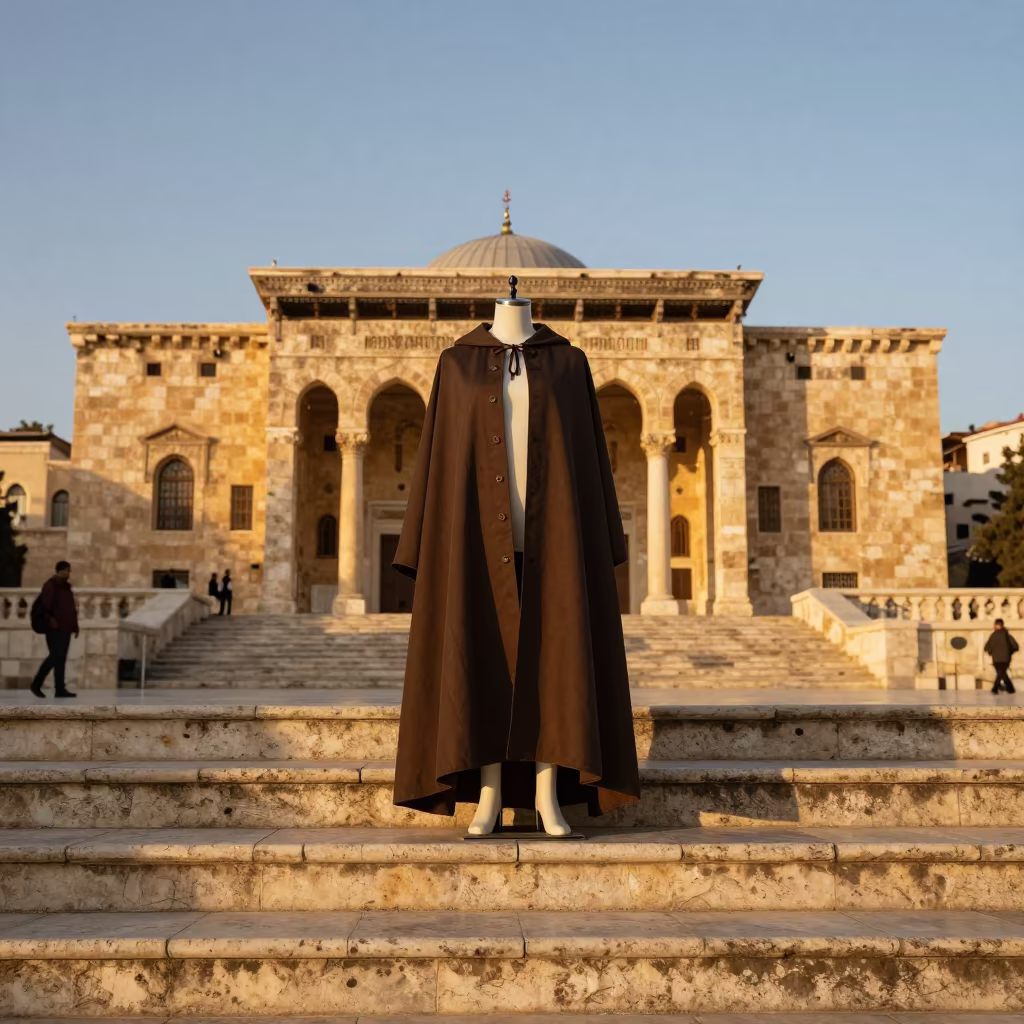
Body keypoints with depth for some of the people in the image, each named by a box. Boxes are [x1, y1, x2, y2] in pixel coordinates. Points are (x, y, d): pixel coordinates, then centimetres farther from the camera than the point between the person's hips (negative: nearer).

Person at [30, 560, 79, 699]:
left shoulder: (66, 587, 19)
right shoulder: (50, 585, -6)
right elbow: (46, 605, -16)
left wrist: (75, 626, 17)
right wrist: (50, 619, -25)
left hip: (66, 628, 8)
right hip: (55, 629, -8)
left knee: (61, 658, 6)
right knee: (55, 656, -11)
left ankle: (60, 689, 8)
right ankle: (36, 684, 0)